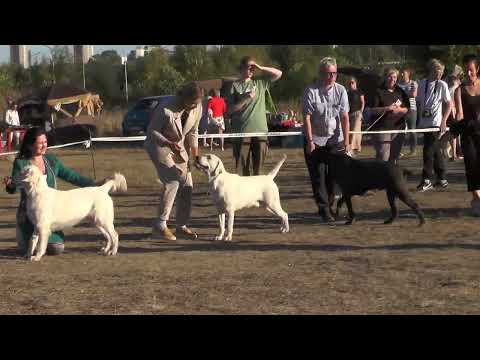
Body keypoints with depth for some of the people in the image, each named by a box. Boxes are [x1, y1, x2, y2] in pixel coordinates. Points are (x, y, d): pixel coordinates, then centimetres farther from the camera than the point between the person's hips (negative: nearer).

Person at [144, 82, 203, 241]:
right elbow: (152, 131, -19)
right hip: (159, 145, -7)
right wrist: (169, 143, -32)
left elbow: (193, 132, 5)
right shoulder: (166, 110, -29)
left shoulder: (197, 108, -10)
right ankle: (160, 226, -15)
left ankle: (181, 226, 14)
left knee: (187, 185, 2)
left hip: (179, 147, 7)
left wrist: (195, 155, 0)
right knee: (172, 182, -21)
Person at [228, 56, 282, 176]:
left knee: (259, 168, 5)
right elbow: (230, 110, -1)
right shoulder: (235, 85, 4)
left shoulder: (260, 83, 12)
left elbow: (278, 74, 11)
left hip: (260, 130, 3)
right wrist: (245, 99, -12)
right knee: (241, 167, -2)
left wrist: (261, 68, 1)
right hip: (241, 132, -3)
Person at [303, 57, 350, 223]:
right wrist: (310, 141, -14)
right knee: (318, 176, -3)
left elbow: (345, 118, -4)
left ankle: (328, 205, 21)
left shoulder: (340, 91, -2)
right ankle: (324, 210, 1)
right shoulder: (311, 91, -9)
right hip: (315, 140, -2)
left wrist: (346, 142, -9)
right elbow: (306, 117, -10)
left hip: (335, 140, 2)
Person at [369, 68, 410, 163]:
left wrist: (399, 110, -6)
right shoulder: (378, 92, -1)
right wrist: (387, 108, -19)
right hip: (382, 128, -5)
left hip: (398, 127, 5)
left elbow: (407, 109, 15)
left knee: (394, 157, 10)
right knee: (383, 157, -12)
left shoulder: (400, 92, 15)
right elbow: (372, 110, -8)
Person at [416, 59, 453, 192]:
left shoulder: (442, 85, -4)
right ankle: (442, 178, 20)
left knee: (428, 151, -9)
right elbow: (419, 102, 17)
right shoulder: (422, 83, 7)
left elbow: (450, 104, -4)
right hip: (424, 123, 5)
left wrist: (444, 121, -12)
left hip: (435, 123, -4)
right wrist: (419, 119, 14)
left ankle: (427, 180, -3)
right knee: (436, 151, 12)